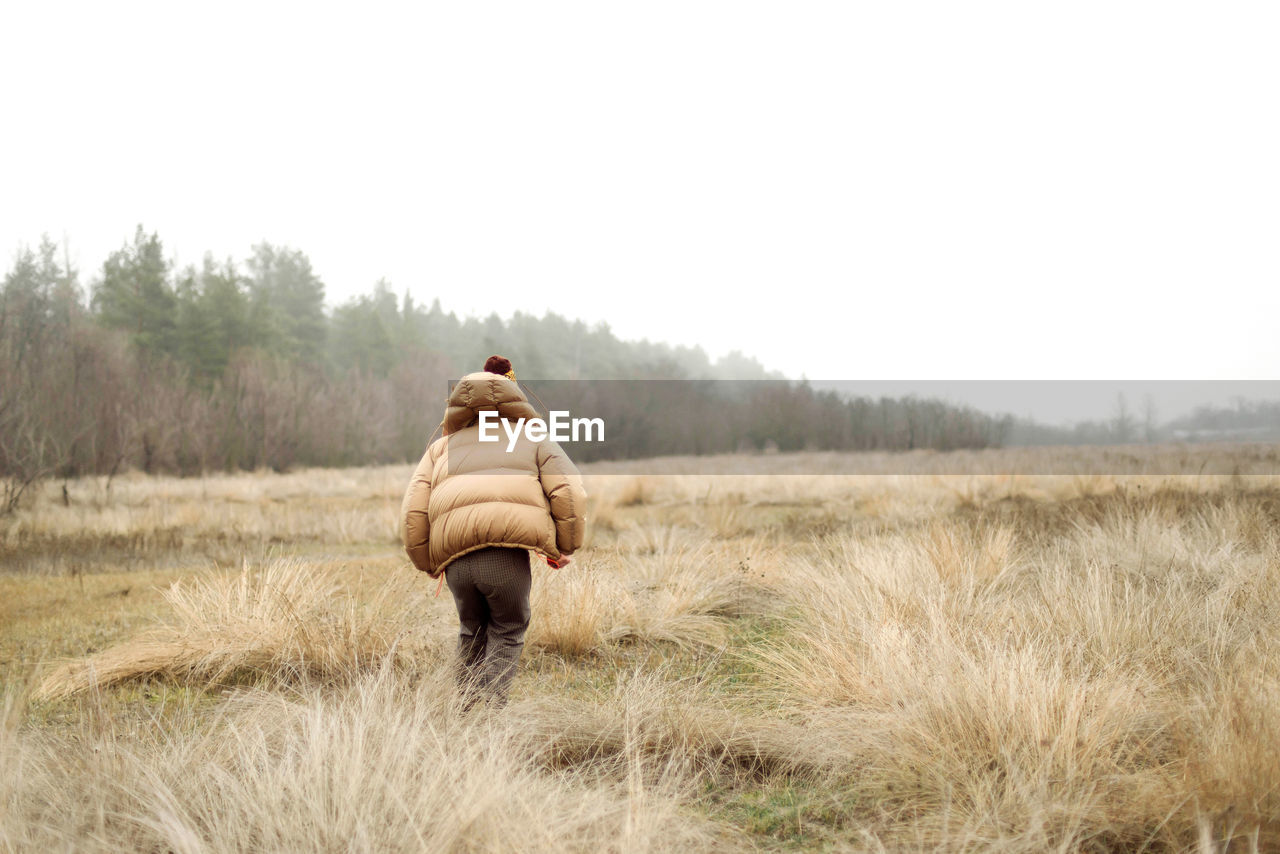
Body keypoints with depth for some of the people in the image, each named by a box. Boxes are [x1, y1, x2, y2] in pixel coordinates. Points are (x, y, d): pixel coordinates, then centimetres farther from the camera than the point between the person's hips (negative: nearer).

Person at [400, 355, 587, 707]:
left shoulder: (442, 446, 30)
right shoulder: (534, 438, 24)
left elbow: (413, 511, 17)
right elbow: (569, 494, 7)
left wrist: (427, 565, 28)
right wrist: (565, 547, 18)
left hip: (455, 558, 2)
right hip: (508, 550, -2)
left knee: (472, 629, 29)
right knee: (508, 630, 19)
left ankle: (467, 703, 25)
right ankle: (489, 702, -3)